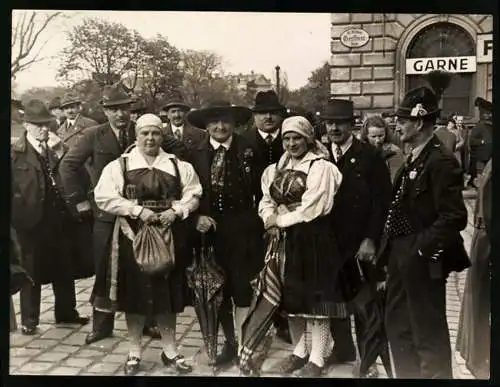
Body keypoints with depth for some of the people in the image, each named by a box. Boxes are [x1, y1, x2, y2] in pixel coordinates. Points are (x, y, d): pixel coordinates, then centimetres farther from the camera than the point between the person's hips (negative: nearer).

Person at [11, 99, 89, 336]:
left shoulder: (55, 147, 7)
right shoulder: (17, 151, -4)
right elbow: (13, 187, -4)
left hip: (56, 218, 4)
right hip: (31, 220, -4)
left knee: (63, 267, 12)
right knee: (31, 270, 7)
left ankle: (66, 312, 27)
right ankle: (29, 320, 19)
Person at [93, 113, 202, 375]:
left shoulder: (178, 166, 7)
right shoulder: (119, 165, -1)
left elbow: (193, 195, 5)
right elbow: (104, 197, -10)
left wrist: (175, 211, -13)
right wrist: (138, 210, -17)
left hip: (168, 236, 2)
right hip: (133, 237, -2)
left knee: (167, 292, 9)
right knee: (135, 293, 5)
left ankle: (170, 351, 21)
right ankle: (134, 352, 19)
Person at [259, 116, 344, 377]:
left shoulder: (321, 167, -9)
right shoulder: (275, 169, 11)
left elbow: (312, 208, -16)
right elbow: (267, 202, 10)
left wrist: (280, 220, -10)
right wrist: (271, 221, -11)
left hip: (313, 239, -6)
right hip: (285, 240, 6)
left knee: (315, 296, 2)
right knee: (291, 295, 13)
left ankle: (316, 359, 14)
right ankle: (299, 351, 29)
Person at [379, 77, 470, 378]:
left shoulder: (441, 161, -18)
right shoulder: (413, 159, 11)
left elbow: (454, 217, -23)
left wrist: (422, 247, -19)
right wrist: (391, 248, 11)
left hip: (421, 259, -10)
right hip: (401, 256, 10)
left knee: (429, 332, 4)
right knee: (398, 326, 19)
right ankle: (408, 375, 36)